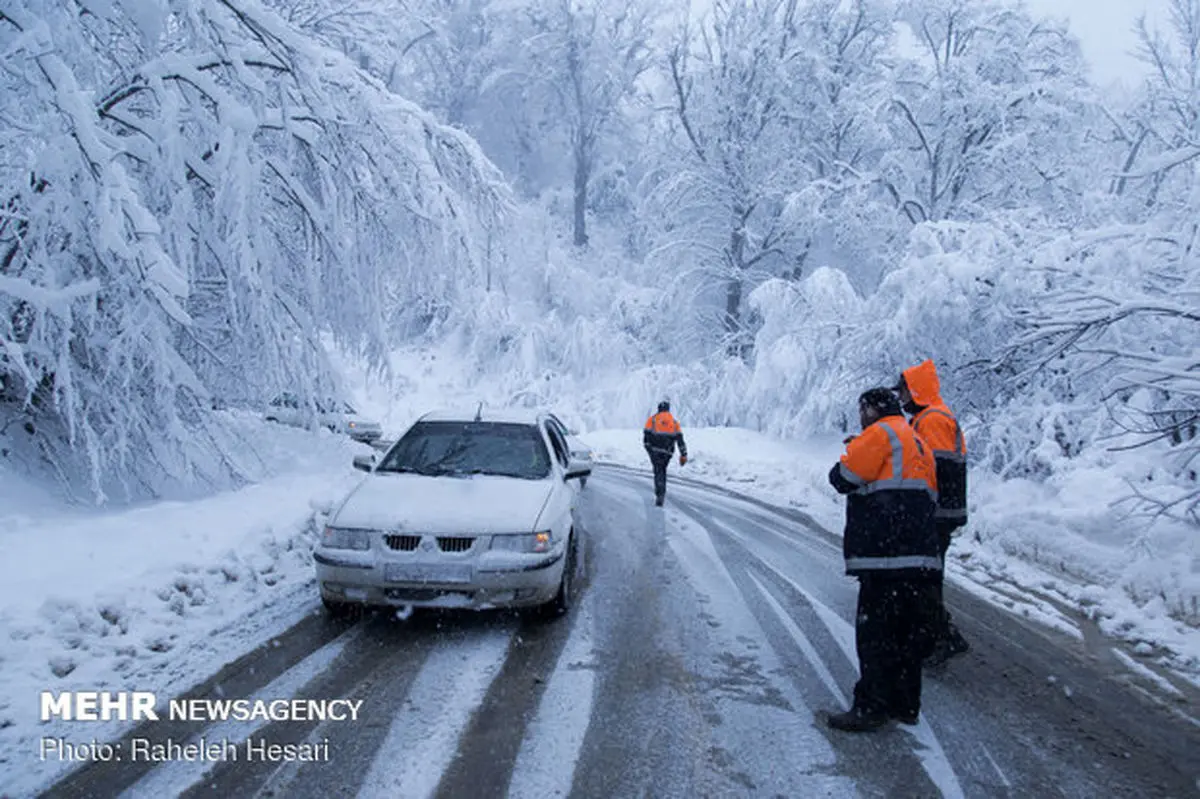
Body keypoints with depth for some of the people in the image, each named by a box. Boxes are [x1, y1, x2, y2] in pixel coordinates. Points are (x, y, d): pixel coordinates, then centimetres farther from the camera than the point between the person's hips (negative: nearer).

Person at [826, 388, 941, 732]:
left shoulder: (882, 433, -5)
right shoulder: (918, 444, 24)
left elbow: (844, 478, -10)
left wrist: (851, 456, 13)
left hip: (886, 557, -9)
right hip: (921, 556, 9)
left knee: (875, 633, -4)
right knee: (909, 633, 14)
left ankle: (871, 707, -2)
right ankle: (905, 704, 21)